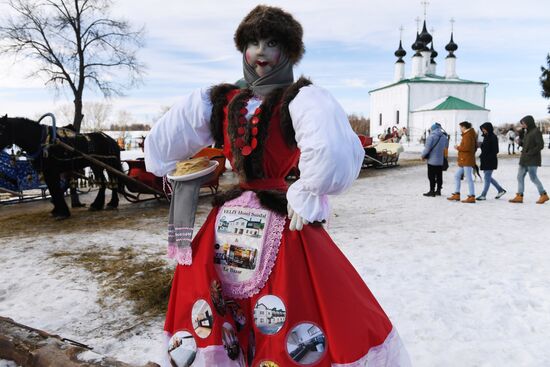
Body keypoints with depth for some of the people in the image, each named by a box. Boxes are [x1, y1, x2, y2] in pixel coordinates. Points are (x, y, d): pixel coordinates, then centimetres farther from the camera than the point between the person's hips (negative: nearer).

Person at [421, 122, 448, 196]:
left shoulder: (431, 136, -13)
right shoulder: (444, 137, 8)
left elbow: (427, 148, -15)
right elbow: (446, 148, 14)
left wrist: (423, 155, -3)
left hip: (432, 160, -6)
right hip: (441, 160, 6)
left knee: (431, 176, 0)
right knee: (439, 176, 12)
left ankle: (432, 191, 1)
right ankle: (438, 190, 20)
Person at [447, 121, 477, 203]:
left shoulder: (468, 135, -14)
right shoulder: (470, 134, 17)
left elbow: (467, 147, -24)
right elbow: (475, 146, 21)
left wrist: (458, 147, -9)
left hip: (467, 160, -11)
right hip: (464, 161, 11)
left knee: (469, 178, -7)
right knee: (457, 176, 14)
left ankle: (472, 197, -4)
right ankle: (456, 195, 17)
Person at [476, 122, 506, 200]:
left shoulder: (493, 137, -12)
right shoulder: (486, 137, 13)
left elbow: (495, 151, -17)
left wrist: (487, 158, -21)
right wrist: (482, 156, 9)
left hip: (490, 161, -9)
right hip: (485, 161, 9)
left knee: (487, 178, -4)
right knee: (488, 177, 15)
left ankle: (483, 195, 2)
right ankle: (501, 190, 27)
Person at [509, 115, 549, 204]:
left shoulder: (536, 132, -12)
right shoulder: (527, 132, 13)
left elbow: (540, 145, -18)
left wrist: (529, 153, -18)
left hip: (532, 160, -9)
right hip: (524, 160, 9)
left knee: (533, 177, -2)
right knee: (520, 177, 6)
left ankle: (544, 195, 12)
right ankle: (519, 196, 9)